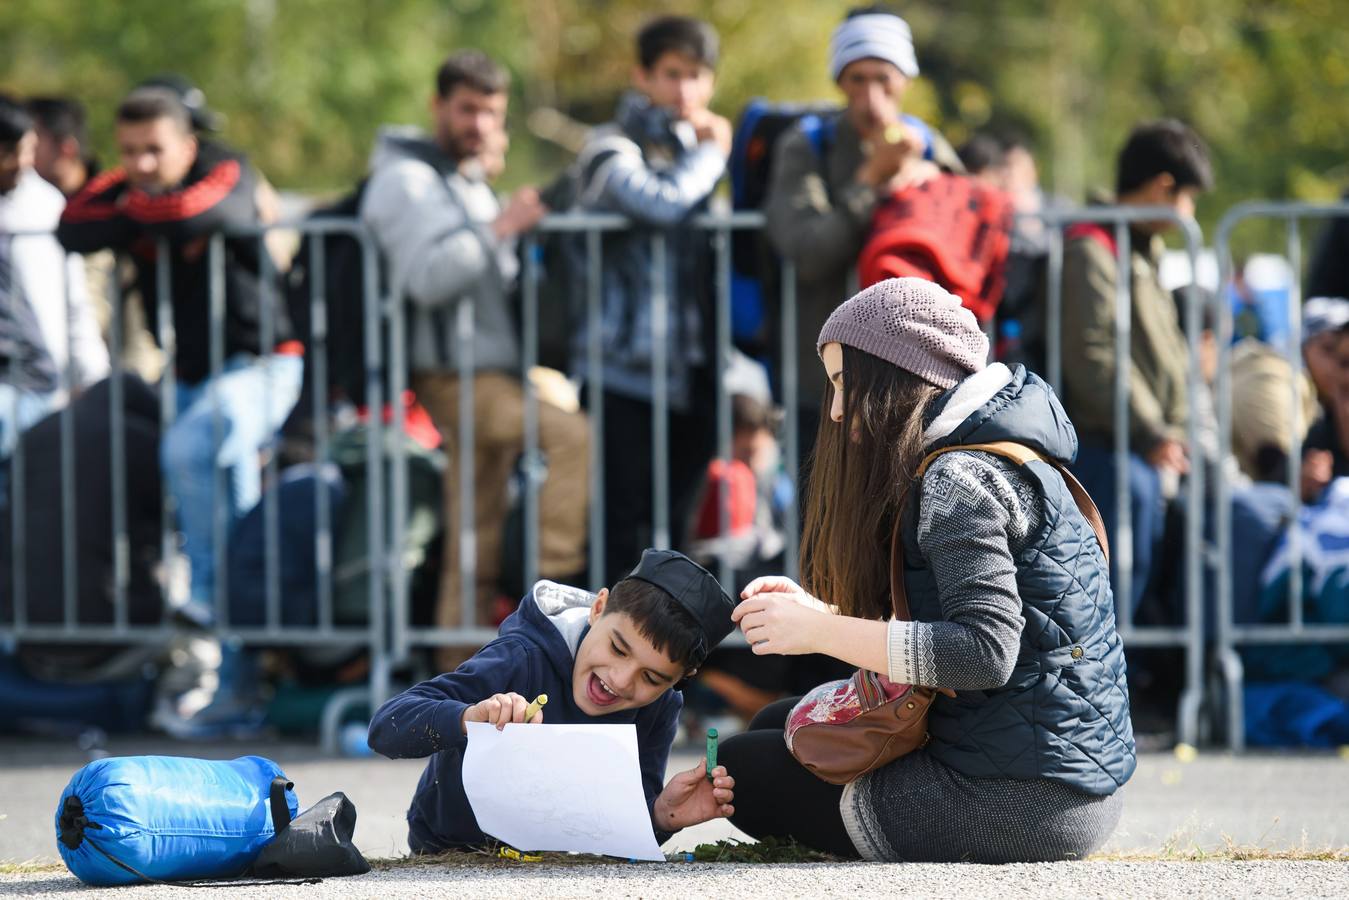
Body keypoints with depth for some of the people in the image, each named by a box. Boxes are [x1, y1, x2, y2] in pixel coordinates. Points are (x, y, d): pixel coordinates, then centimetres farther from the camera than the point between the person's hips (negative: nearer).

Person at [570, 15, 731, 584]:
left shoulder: (696, 150, 19)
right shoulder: (613, 148, -3)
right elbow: (663, 204, -22)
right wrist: (711, 154, -7)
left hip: (690, 374, 6)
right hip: (625, 371, -6)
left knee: (676, 526, 7)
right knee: (621, 528, -7)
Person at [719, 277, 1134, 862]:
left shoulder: (959, 481, -16)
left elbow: (984, 652, -25)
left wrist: (822, 633, -21)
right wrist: (818, 613, 4)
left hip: (1021, 802, -10)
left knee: (740, 768, -1)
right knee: (777, 723, 21)